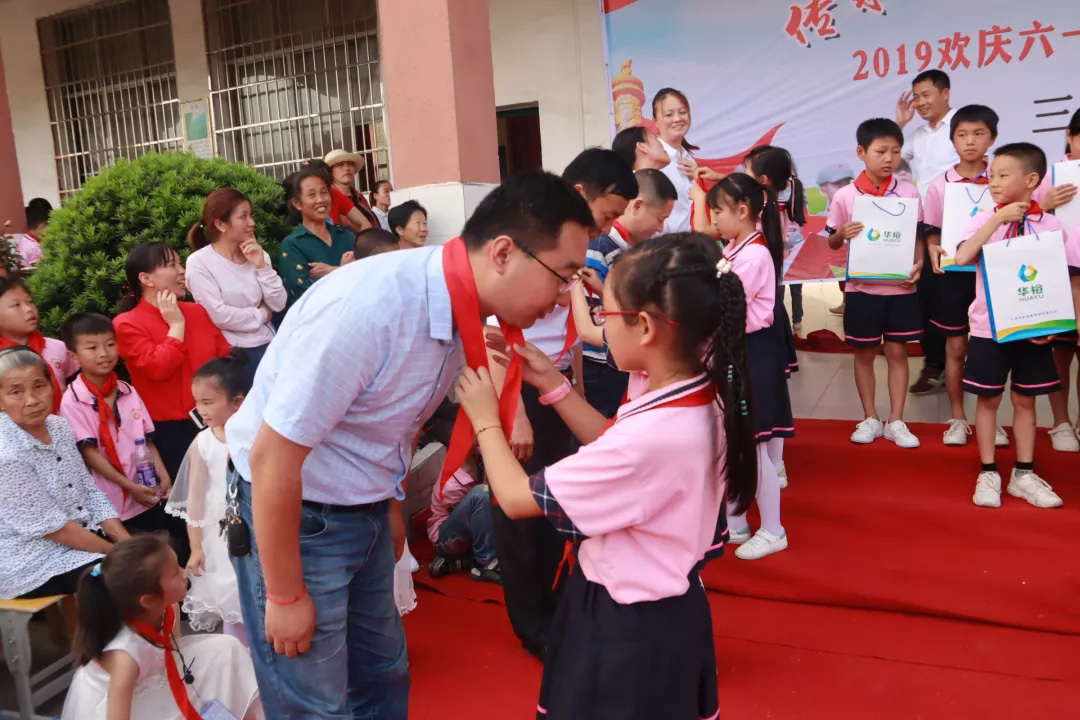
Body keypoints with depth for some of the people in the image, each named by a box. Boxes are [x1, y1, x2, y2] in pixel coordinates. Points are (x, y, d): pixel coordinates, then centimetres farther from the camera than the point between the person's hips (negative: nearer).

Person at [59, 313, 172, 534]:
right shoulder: (73, 401, -12)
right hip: (110, 504, -5)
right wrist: (130, 486, -17)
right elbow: (89, 452, -14)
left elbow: (147, 439, 7)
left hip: (148, 496, 5)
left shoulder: (129, 392, 4)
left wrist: (163, 475, -5)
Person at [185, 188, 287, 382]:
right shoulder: (199, 262, -9)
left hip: (267, 345, 5)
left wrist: (261, 266, -9)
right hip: (232, 353, -4)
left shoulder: (258, 255, 6)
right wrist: (262, 315, -5)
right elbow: (218, 315, -17)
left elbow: (278, 305, 0)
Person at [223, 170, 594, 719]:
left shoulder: (458, 303, -8)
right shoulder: (367, 307, -32)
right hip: (289, 511, -7)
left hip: (364, 509, 7)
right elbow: (271, 458, -26)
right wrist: (285, 596, -16)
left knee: (382, 675, 19)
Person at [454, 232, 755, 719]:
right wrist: (554, 386, 1)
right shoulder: (701, 397, -8)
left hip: (626, 626, -8)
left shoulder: (651, 436, -36)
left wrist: (485, 419, -8)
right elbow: (614, 450, 9)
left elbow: (516, 499, -24)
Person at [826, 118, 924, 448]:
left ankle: (896, 421, 17)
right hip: (862, 287, -1)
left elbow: (918, 236, 6)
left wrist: (918, 264, -12)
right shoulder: (845, 196, -4)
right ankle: (870, 419, 22)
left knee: (898, 352, 7)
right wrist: (842, 233, -19)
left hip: (900, 287, 1)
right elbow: (832, 242, 3)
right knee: (864, 353, 9)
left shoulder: (909, 193, 0)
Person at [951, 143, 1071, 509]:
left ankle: (1024, 474, 23)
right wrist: (997, 219, -21)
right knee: (988, 399, 7)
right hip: (988, 328, -1)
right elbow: (962, 258, -21)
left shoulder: (1051, 226, -2)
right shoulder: (984, 221, -3)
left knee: (1025, 400, 11)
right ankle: (988, 474, 18)